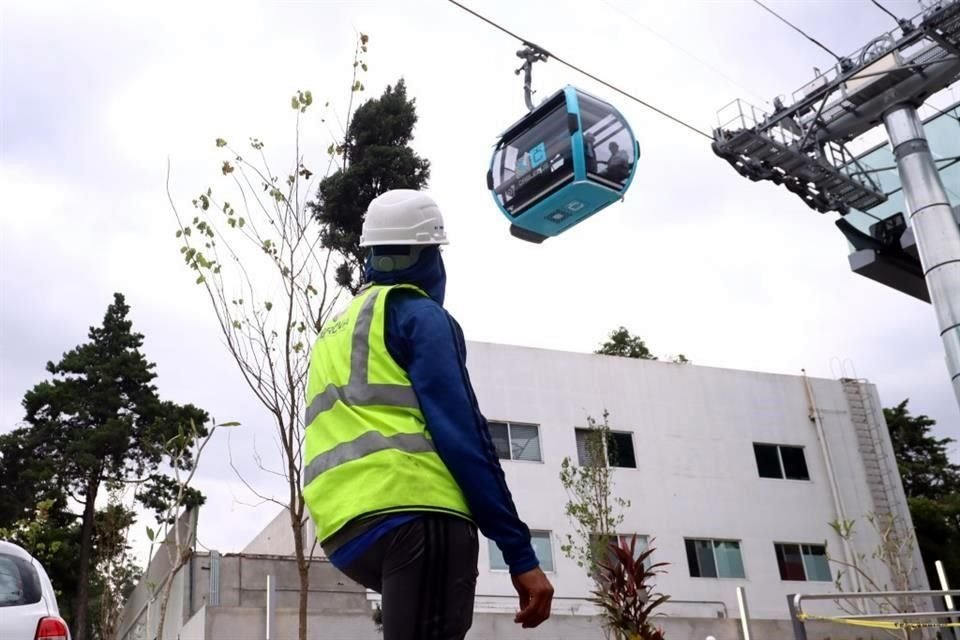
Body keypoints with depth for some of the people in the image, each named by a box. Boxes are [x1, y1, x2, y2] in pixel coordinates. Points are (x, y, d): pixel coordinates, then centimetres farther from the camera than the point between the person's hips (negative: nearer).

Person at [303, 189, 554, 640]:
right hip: (416, 515, -8)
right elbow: (462, 434, -9)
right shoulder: (418, 314, 1)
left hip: (344, 532, 8)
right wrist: (520, 554, -10)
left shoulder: (332, 333, 26)